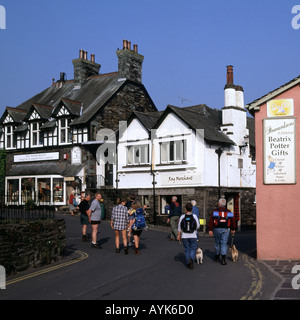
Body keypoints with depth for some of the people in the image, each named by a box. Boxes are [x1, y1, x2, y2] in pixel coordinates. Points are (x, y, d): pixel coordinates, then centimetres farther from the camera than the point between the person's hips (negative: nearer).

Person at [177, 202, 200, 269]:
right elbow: (198, 226, -4)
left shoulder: (182, 217, -6)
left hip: (184, 236, 1)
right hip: (193, 236, -1)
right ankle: (191, 259, -16)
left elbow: (179, 227, 0)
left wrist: (179, 235, 10)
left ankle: (188, 263, 14)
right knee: (193, 249, 9)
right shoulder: (194, 216, -9)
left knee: (187, 250, 12)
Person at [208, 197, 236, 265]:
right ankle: (223, 259, -11)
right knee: (224, 244, 0)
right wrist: (233, 229, 22)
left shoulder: (215, 211, -2)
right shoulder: (228, 212, 7)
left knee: (217, 243, 15)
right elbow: (233, 221, 11)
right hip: (225, 229, 1)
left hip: (217, 229, -1)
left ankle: (217, 257, 29)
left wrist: (210, 230, -8)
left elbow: (211, 221, -9)